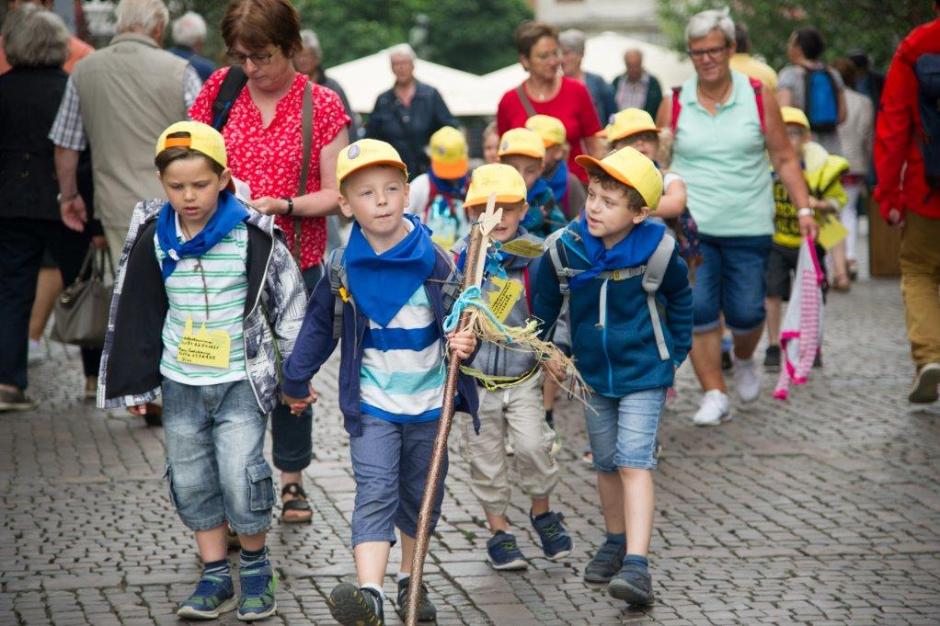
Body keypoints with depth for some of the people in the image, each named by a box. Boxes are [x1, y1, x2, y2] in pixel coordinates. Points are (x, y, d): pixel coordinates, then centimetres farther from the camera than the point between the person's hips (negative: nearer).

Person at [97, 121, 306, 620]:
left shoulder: (253, 235, -11)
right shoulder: (153, 238, -1)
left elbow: (288, 302, -3)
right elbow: (136, 313, 9)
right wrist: (135, 383, 11)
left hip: (241, 380, -4)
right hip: (180, 383, 4)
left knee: (241, 478, -10)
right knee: (191, 482, 8)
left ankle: (255, 566, 13)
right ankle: (216, 576, 21)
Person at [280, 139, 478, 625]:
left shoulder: (434, 261, -9)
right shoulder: (343, 268, -7)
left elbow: (461, 321, -2)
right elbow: (319, 325, 8)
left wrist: (465, 343, -25)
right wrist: (297, 380, 17)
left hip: (429, 402, 1)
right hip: (371, 402, -1)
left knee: (421, 496, 16)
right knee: (375, 494, -14)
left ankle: (411, 579, 35)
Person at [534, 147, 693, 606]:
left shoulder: (657, 251, -18)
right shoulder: (564, 249, -14)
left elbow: (679, 299, 3)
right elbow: (546, 301, 5)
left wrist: (675, 354, 7)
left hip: (643, 372, -4)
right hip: (593, 373, 4)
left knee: (634, 462, -14)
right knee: (606, 464, 16)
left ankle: (636, 564, -21)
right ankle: (615, 543, 35)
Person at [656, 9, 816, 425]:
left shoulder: (758, 98, 1)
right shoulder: (674, 105, 3)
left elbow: (784, 159, 5)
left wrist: (804, 208, -2)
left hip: (747, 227, 0)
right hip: (689, 227, 0)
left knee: (745, 312, 0)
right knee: (698, 311, -9)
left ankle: (744, 360, 34)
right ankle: (715, 395, 0)